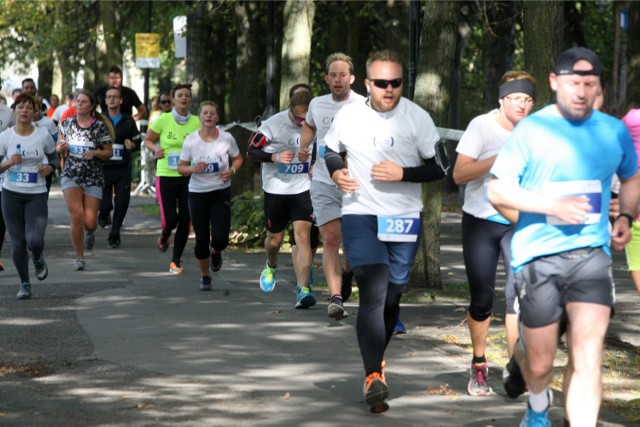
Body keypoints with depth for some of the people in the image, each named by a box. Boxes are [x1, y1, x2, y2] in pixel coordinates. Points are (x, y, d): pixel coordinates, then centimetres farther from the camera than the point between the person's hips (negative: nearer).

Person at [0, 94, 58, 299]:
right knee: (17, 243, 1)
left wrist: (50, 167, -8)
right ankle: (24, 284, 19)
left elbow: (53, 157, 13)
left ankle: (38, 259, 21)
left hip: (37, 195, -1)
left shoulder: (43, 135, -2)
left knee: (34, 240, -17)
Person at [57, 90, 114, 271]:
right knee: (76, 216, -15)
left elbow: (109, 152, 3)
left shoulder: (100, 126, -2)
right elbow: (58, 147, 15)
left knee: (90, 222, -6)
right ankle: (79, 258, 0)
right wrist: (61, 148, -8)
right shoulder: (66, 124, 6)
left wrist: (95, 153, -16)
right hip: (70, 175, 1)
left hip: (93, 178, -1)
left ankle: (89, 232, 35)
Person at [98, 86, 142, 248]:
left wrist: (132, 145, -6)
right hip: (104, 167, -2)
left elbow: (138, 140, 16)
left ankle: (114, 235, 11)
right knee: (105, 203, -5)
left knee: (122, 203, -4)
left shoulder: (128, 121, 7)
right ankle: (104, 215, 33)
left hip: (122, 168, 2)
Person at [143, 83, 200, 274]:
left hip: (189, 176, 2)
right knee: (169, 218, -9)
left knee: (185, 219, -1)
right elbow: (147, 140, 7)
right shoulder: (163, 120, -4)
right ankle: (164, 237, 30)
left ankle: (176, 260, 14)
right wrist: (156, 149, -13)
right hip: (166, 175, -2)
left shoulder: (197, 122, 1)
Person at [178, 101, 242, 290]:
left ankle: (215, 252, 27)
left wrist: (232, 170, -10)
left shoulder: (226, 138, -5)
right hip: (197, 193, 0)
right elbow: (181, 167, 1)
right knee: (202, 239, 2)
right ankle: (204, 276, 26)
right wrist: (193, 169, -20)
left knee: (220, 238, -13)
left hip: (221, 193, 0)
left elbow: (238, 158, 11)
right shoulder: (190, 140, -5)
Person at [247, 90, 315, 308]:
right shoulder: (272, 125, -14)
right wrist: (275, 157, -22)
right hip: (276, 190, -1)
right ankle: (271, 267, 48)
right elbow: (251, 151, -7)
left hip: (303, 189, 1)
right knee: (274, 239, 12)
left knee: (303, 236, -13)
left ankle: (303, 290, -17)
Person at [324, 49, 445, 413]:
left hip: (404, 218, 1)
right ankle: (374, 377, -21)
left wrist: (403, 174, -17)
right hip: (360, 215, -1)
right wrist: (336, 172, -4)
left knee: (392, 297, 12)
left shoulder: (417, 118, -5)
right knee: (373, 292, -16)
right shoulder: (348, 116, -1)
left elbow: (438, 167, -3)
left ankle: (377, 359, 36)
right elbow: (331, 151, 17)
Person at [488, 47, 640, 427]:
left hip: (591, 253, 1)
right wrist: (553, 206, -16)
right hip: (537, 256, -1)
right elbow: (497, 192, -4)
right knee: (540, 364, 11)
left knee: (588, 359, -15)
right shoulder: (531, 131, -3)